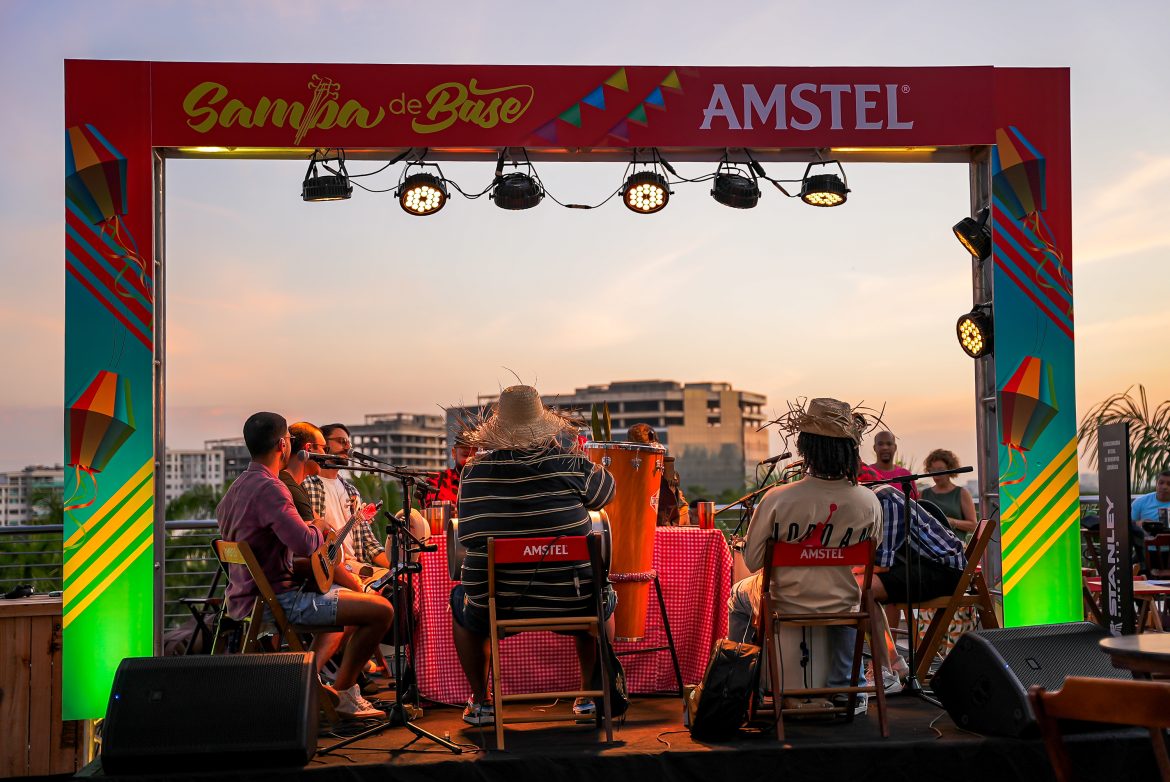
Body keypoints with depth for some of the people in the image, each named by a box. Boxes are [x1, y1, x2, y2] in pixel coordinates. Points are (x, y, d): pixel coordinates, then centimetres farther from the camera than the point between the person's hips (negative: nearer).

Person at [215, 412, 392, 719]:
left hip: (244, 600, 11)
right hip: (276, 600, -11)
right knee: (381, 610, -14)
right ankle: (342, 694, 0)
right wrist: (321, 531, -5)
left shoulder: (236, 487, 11)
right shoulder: (269, 488, -20)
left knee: (337, 596, 34)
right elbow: (305, 543, -30)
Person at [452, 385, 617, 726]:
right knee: (602, 598, 35)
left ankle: (480, 703, 32)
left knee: (460, 600, 35)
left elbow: (467, 536, 3)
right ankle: (591, 695, 34)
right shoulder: (570, 465, -7)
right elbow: (607, 491, 11)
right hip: (570, 602, 0)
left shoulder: (475, 471, -5)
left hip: (496, 605, 1)